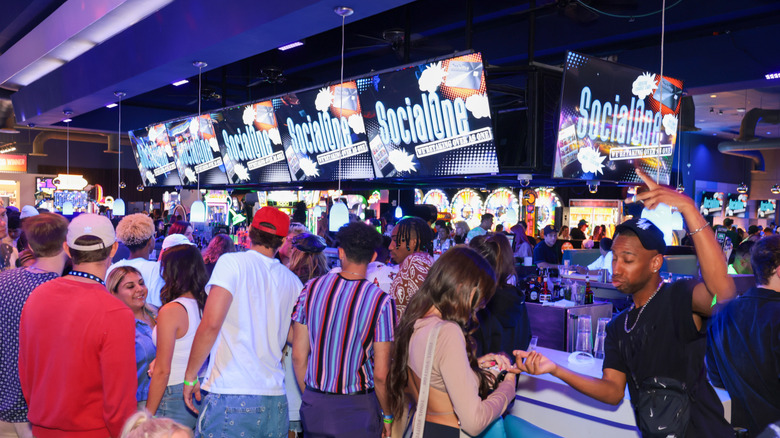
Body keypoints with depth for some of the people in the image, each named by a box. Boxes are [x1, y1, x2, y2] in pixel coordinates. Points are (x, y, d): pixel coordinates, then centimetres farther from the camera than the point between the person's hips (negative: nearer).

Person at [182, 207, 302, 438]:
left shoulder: (231, 263, -5)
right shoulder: (294, 282, 8)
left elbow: (211, 323, -14)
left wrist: (190, 376, -5)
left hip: (231, 395, -4)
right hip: (276, 398, 5)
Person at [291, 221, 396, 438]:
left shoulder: (311, 288, -5)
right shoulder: (381, 301, -13)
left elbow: (298, 356, 0)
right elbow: (381, 374, -12)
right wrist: (387, 415, 4)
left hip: (314, 404, 3)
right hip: (358, 409, -3)